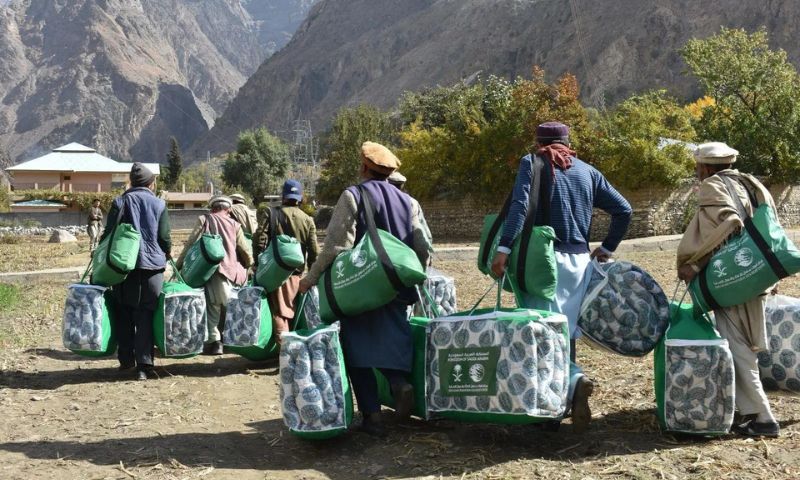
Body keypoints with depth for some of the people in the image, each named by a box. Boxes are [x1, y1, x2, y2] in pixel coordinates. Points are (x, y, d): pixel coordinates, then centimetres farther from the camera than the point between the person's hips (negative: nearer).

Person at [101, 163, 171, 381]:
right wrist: (165, 256, 23)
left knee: (124, 314, 13)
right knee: (146, 316, 1)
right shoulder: (159, 204, 3)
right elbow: (165, 239, 4)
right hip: (153, 265, 0)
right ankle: (144, 365, -5)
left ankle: (126, 359, 18)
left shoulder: (120, 202, 1)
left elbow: (108, 233, -2)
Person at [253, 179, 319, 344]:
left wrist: (259, 263, 2)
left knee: (279, 311, -1)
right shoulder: (307, 220, 3)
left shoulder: (271, 214, -3)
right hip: (296, 271, 2)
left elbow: (259, 239, -9)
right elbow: (314, 250, 2)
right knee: (290, 308, 16)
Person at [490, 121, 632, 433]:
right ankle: (562, 400, 12)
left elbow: (519, 205, -14)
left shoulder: (532, 163, 3)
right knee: (567, 331, 12)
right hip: (580, 259, 5)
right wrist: (607, 249, 21)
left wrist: (504, 248, -19)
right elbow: (623, 210, 13)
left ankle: (573, 380, -29)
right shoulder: (586, 170, 15)